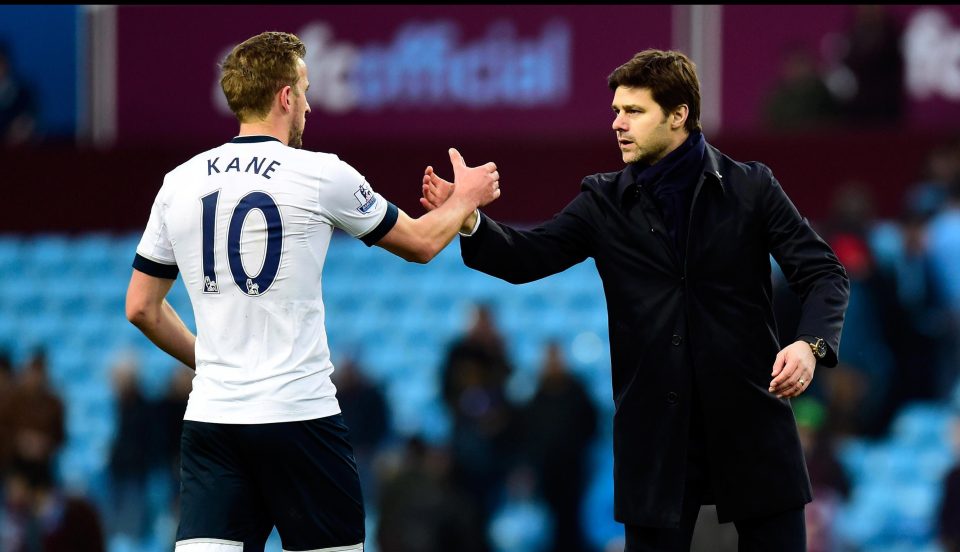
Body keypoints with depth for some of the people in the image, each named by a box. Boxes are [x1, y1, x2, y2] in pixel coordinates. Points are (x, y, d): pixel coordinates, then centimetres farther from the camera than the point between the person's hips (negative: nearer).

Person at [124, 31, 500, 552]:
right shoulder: (323, 176, -4)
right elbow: (420, 243, 11)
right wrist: (466, 197, 31)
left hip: (210, 417, 3)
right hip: (300, 414, -3)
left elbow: (140, 308, 14)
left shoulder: (178, 184, 6)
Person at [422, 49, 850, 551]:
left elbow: (823, 273, -1)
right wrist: (469, 221, -21)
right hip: (656, 430, 2)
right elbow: (527, 258, -1)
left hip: (751, 420, -2)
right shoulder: (605, 201, 7)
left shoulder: (751, 188, 1)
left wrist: (810, 343, -21)